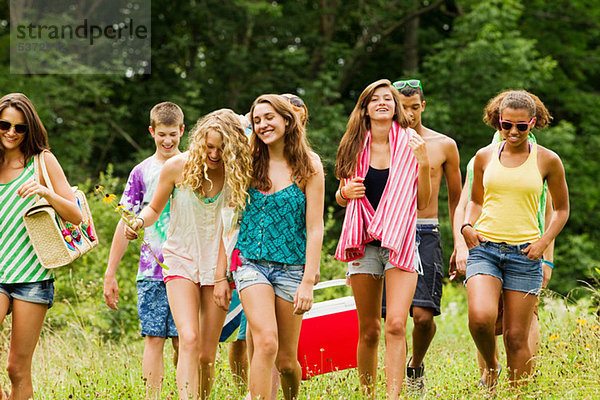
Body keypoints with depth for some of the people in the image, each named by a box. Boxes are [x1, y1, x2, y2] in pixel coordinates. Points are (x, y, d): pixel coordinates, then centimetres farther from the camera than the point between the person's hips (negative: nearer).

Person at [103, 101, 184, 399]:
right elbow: (126, 224, 9)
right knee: (154, 339, -4)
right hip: (151, 271, 0)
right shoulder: (142, 172, 8)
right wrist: (110, 274, 6)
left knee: (183, 342, -2)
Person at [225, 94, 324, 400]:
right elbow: (234, 218, 12)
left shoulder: (308, 165, -1)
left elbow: (314, 228, -4)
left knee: (286, 360, 4)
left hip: (291, 267, -1)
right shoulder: (250, 163, 6)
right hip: (251, 263, 1)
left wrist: (308, 282, -11)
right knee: (266, 342, -20)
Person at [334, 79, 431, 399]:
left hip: (400, 241, -2)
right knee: (368, 330, 6)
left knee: (396, 326, -16)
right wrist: (347, 192, -4)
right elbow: (341, 197, 19)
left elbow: (422, 202, 4)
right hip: (364, 243, 2)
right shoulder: (355, 147, 7)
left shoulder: (410, 144, 1)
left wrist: (423, 164, -10)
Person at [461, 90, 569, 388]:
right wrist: (467, 226, 2)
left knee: (516, 337, -1)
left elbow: (562, 209, 13)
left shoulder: (547, 160, 2)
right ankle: (490, 366, 8)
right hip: (484, 248, 1)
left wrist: (544, 242, -2)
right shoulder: (485, 157, 8)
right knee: (481, 317, -23)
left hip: (524, 254, -1)